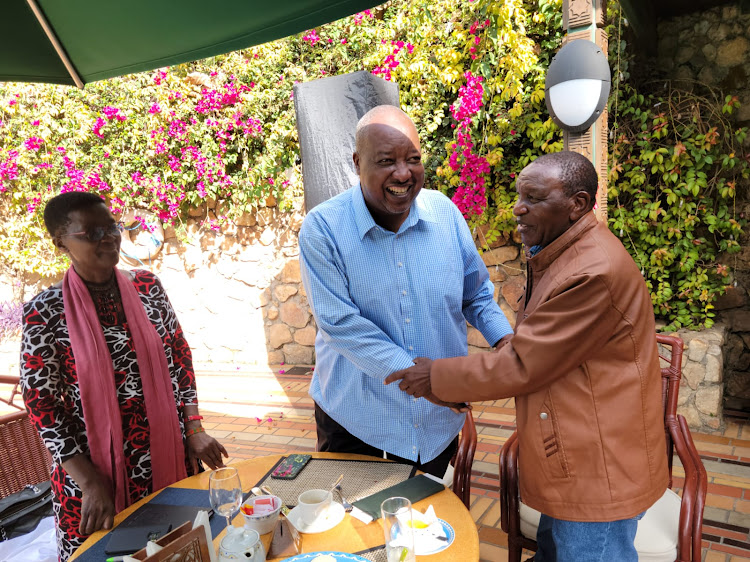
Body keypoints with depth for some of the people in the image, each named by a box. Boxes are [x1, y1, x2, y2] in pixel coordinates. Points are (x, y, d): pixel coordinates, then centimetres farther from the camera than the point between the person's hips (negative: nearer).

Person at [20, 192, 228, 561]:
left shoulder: (147, 287, -1)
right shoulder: (44, 312, -10)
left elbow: (180, 359, 4)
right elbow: (41, 404, -9)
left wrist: (194, 432, 0)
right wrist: (90, 483, -11)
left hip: (169, 454, 3)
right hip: (95, 464, -3)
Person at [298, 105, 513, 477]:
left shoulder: (445, 212, -4)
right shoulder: (322, 228, -16)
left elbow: (477, 295, 8)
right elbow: (340, 323, -21)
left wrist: (506, 341, -9)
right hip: (354, 422, -2)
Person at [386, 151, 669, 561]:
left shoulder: (596, 272, -26)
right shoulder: (554, 256, 8)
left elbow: (522, 364, -23)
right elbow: (527, 345, 16)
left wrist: (438, 378, -14)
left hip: (598, 472, -9)